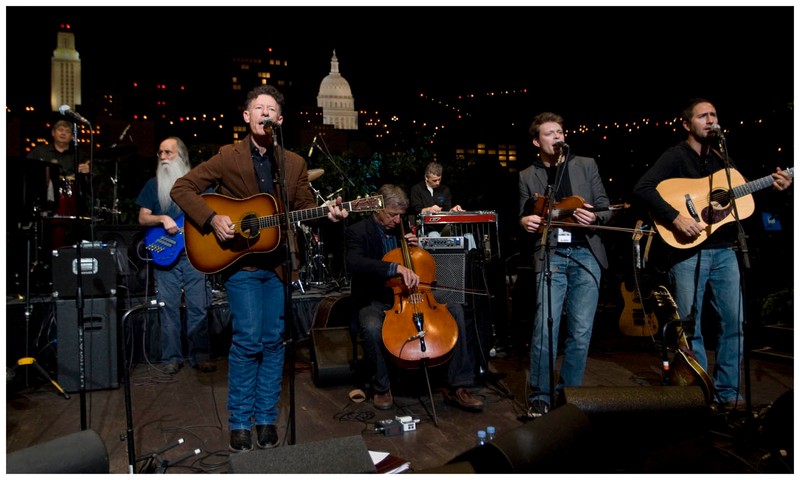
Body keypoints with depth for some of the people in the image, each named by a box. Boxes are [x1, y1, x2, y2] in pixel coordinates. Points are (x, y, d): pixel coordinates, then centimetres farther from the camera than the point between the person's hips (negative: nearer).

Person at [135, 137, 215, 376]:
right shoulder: (153, 184, 12)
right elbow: (143, 218, 7)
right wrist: (162, 218, -12)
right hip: (165, 254, 1)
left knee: (198, 307, -1)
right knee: (168, 307, 2)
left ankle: (200, 356, 8)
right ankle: (172, 358, 12)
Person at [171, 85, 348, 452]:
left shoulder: (294, 163, 8)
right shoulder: (228, 156, -3)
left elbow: (305, 206, 12)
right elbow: (181, 188, -3)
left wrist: (328, 214, -9)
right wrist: (212, 219, -16)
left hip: (279, 263, 4)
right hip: (240, 261, -3)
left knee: (273, 341, 7)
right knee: (249, 340, -6)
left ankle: (266, 418, 23)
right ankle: (240, 423, 13)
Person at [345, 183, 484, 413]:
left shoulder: (402, 229, 12)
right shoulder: (357, 231, -6)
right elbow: (353, 263, -29)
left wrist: (416, 247, 0)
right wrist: (396, 268, -39)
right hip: (375, 302, -5)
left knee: (455, 310, -13)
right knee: (371, 327, -38)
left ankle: (458, 387, -9)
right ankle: (381, 387, -8)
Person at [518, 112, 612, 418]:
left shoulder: (586, 165, 10)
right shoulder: (527, 176, 10)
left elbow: (606, 208, 10)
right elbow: (524, 218, 13)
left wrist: (593, 217, -12)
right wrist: (526, 222, -10)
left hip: (585, 253, 1)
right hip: (550, 256, -1)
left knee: (581, 331, 3)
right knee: (544, 328, -8)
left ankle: (568, 391, 21)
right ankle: (540, 396, 9)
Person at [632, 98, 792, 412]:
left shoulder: (723, 160, 17)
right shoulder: (675, 156, -3)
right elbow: (642, 188, -19)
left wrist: (774, 187, 3)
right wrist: (675, 218, -26)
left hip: (723, 251, 6)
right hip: (687, 251, -6)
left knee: (735, 321, 6)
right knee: (690, 327, 0)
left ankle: (727, 392, 19)